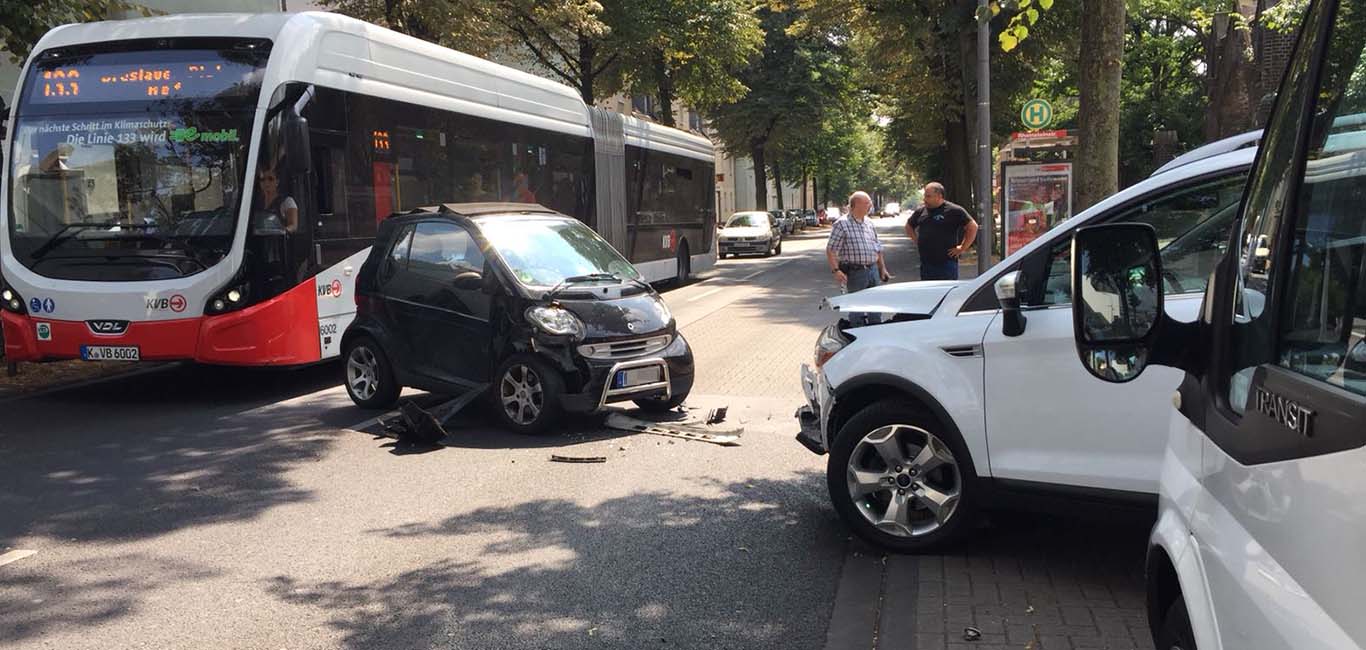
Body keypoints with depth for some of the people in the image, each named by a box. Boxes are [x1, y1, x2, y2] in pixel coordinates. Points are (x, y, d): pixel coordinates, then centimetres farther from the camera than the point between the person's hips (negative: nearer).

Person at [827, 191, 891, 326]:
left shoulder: (869, 223, 14)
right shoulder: (842, 224, -7)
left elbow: (878, 248, 21)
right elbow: (830, 250, -12)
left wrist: (882, 268, 17)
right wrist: (836, 270, -21)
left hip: (873, 270, 7)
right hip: (855, 273, -6)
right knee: (857, 309, 0)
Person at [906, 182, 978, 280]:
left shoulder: (954, 210, -6)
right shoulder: (920, 211, 10)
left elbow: (973, 227, -4)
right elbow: (909, 226, 26)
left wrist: (962, 248, -6)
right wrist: (917, 242, 15)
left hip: (947, 263, -5)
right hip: (926, 264, 6)